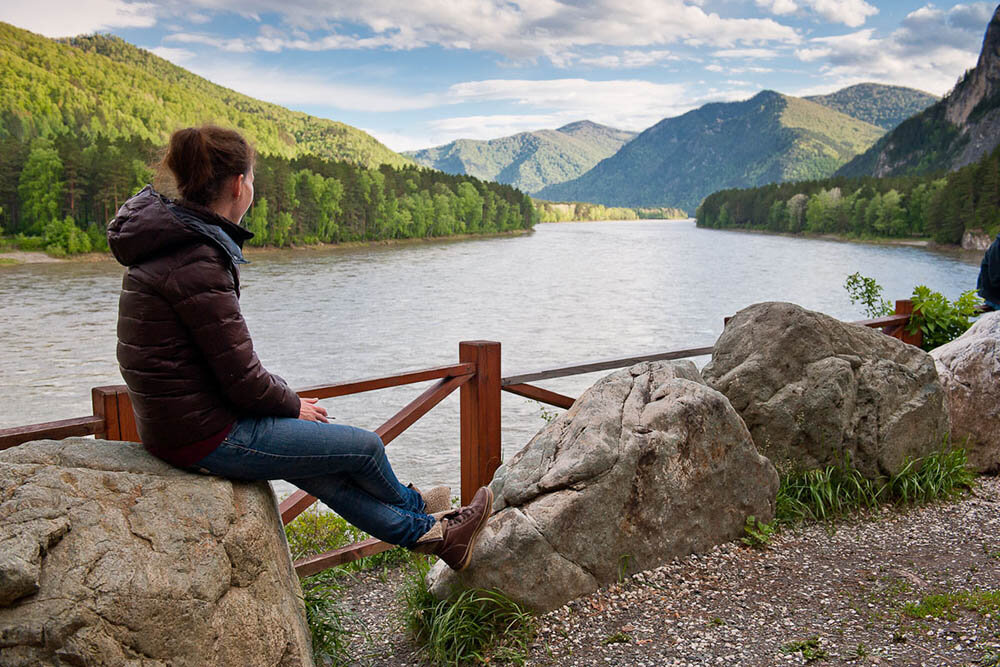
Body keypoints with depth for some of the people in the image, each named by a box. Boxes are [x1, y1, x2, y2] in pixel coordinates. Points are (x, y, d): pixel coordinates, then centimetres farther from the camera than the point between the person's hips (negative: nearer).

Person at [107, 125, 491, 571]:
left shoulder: (167, 241, 7)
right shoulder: (195, 262, -25)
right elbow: (241, 378, -21)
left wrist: (283, 399, 10)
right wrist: (293, 404, -2)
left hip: (171, 424, 10)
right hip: (206, 435, -10)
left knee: (317, 468, 21)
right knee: (365, 447, 5)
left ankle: (423, 532, 36)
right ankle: (413, 506, 37)